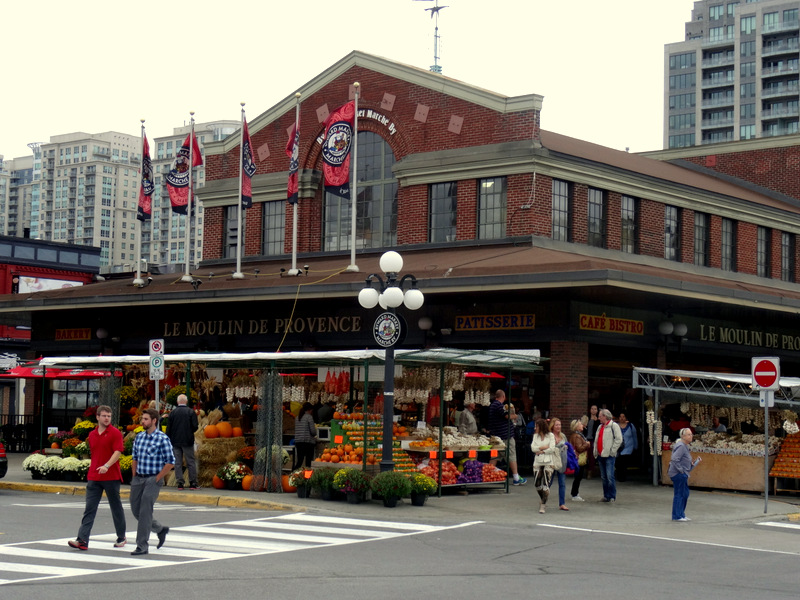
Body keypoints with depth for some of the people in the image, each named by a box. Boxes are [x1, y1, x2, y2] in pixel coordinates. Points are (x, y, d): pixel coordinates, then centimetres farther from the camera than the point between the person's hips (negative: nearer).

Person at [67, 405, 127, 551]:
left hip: (111, 477, -4)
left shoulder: (115, 433, -5)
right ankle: (82, 540, -11)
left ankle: (121, 537, 24)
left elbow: (118, 452, -16)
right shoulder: (92, 435, 12)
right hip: (94, 478, 5)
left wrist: (106, 466, -29)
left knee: (116, 508, 8)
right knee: (89, 509, -4)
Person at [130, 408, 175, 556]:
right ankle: (160, 529, 30)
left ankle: (142, 545, -6)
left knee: (145, 510, -11)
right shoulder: (139, 437, 9)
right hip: (138, 478, 7)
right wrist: (134, 477, 12)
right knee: (135, 510, 9)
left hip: (153, 479, -7)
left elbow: (170, 462, -10)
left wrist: (157, 479, -11)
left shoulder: (162, 438, -10)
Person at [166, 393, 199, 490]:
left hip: (175, 441, 1)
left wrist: (169, 440, 9)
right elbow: (195, 427, -8)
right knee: (191, 462, 4)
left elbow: (168, 428, 0)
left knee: (177, 463, 5)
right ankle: (193, 483, 3)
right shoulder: (191, 412, -5)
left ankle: (180, 483, 3)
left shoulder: (172, 413, 0)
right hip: (187, 441, -1)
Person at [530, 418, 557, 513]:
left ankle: (542, 505, -8)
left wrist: (541, 451, -7)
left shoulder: (550, 436, -1)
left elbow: (552, 449, -9)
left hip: (548, 462, -4)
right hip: (538, 462, 4)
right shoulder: (536, 436, 12)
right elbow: (533, 448, 0)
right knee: (537, 484, 4)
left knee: (546, 484, -10)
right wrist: (544, 447, -8)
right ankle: (542, 498, 30)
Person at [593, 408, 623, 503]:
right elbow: (596, 440, 24)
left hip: (609, 456, -8)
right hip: (600, 456, 8)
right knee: (604, 477, 10)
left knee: (610, 477, -11)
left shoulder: (614, 426, -6)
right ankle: (606, 496, 15)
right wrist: (595, 452, 14)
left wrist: (612, 451, -14)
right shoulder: (600, 427, 19)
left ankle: (612, 497, -5)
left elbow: (619, 439, -13)